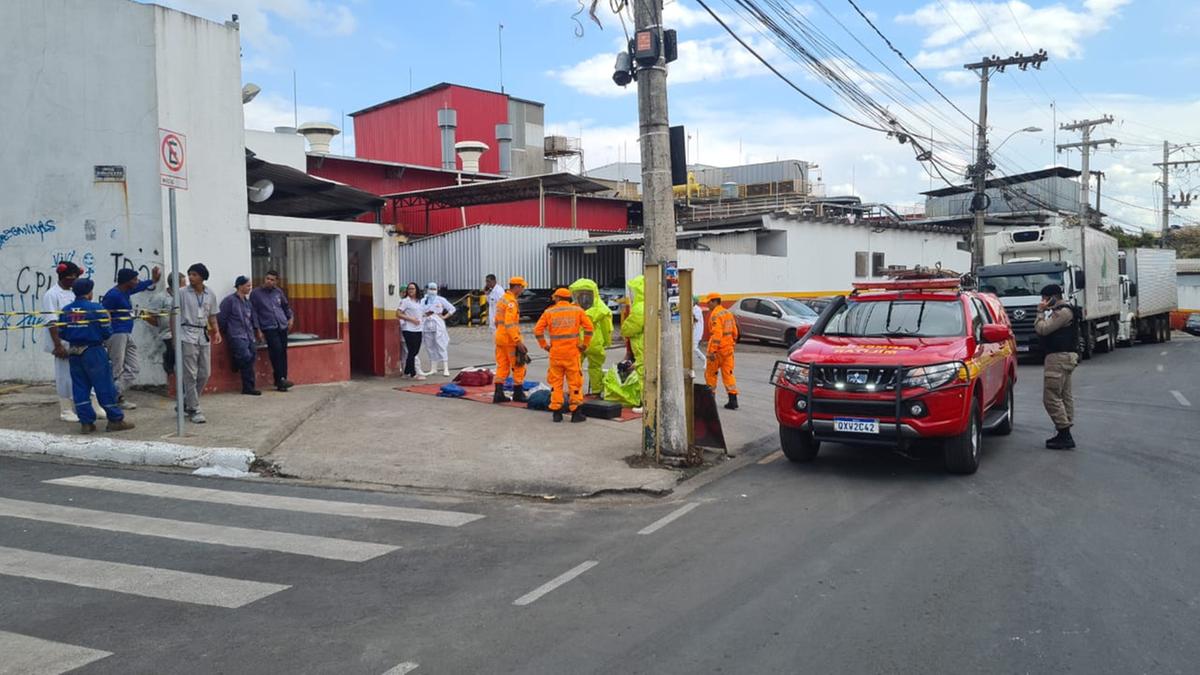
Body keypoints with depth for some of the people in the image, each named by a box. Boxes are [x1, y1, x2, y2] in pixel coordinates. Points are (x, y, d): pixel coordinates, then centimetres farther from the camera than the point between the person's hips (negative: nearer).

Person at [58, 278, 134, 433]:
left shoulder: (65, 311, 3)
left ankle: (86, 422, 10)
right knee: (105, 386, 1)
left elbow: (61, 334, 4)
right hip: (94, 352, -5)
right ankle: (115, 420, 6)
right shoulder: (96, 309, -12)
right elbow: (107, 333, -12)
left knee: (80, 388, 9)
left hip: (74, 353, 5)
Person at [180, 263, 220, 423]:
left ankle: (186, 403, 24)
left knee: (204, 374, 6)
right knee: (191, 374, -5)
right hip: (187, 335, -5)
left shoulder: (210, 295, 9)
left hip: (204, 335, 5)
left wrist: (216, 331, 0)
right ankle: (194, 410, 1)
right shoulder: (183, 294, -2)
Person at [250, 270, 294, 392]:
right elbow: (253, 313, 1)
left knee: (283, 352, 2)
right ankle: (280, 379, -16)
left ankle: (280, 382, 6)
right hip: (268, 327, -4)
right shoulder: (256, 293, 1)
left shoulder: (278, 292, 13)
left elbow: (286, 306, 27)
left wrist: (291, 317, 13)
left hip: (282, 326, 5)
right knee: (277, 349, -20)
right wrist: (258, 329, -3)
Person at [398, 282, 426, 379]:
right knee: (412, 352, -5)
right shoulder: (405, 301, -7)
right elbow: (398, 313, -12)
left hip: (418, 330, 7)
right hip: (409, 330, -7)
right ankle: (413, 373, 0)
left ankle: (407, 371, 20)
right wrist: (411, 319, -16)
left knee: (415, 352, 9)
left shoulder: (418, 301, 14)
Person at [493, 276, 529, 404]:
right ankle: (518, 393, 10)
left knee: (502, 366, 10)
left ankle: (498, 394, 7)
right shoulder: (511, 302, -16)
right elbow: (510, 323, -24)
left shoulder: (502, 300, 14)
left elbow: (497, 321, 21)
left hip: (500, 337, 9)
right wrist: (518, 341, -25)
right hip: (510, 339, -9)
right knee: (518, 366, 3)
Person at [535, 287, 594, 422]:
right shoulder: (577, 310, 4)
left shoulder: (549, 312, 5)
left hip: (555, 353, 1)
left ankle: (556, 411, 10)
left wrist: (544, 345, 7)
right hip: (572, 352, -1)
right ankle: (575, 412, 5)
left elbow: (538, 330, -1)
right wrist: (584, 344, 2)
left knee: (556, 382, 9)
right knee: (575, 382, 4)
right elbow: (589, 328, -5)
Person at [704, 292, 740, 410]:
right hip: (728, 348, 8)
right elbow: (734, 331, 17)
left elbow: (716, 334, -23)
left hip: (718, 349, -8)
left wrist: (712, 351, -25)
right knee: (728, 373, 7)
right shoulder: (728, 313, 14)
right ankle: (733, 400, 2)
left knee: (710, 373, 7)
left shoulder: (715, 315, -15)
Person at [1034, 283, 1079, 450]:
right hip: (1065, 356, 12)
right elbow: (1043, 330, 20)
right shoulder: (1062, 311, 20)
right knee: (1064, 396, 13)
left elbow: (1042, 329, -19)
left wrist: (1040, 312, -10)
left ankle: (1064, 435, -14)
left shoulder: (1062, 312, -15)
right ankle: (1065, 434, 19)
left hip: (1059, 357, -12)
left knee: (1051, 397, -12)